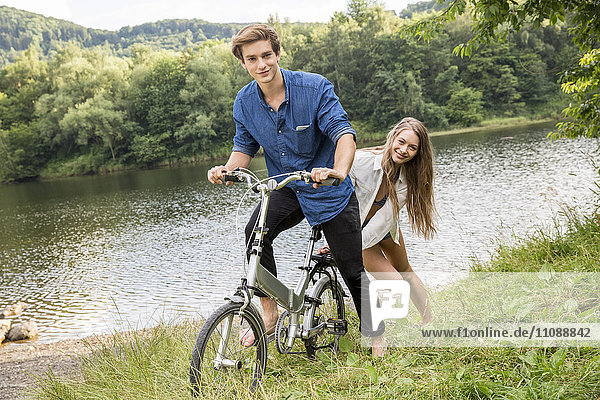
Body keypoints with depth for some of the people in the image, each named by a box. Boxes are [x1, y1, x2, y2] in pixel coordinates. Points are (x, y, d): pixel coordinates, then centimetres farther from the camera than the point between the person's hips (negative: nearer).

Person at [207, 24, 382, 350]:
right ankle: (269, 314, -11)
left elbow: (343, 132, -27)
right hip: (286, 190, 3)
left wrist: (338, 171, -48)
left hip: (328, 190, -3)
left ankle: (374, 336, 24)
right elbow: (244, 147, 5)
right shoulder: (244, 102, -7)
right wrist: (227, 170, -18)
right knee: (256, 232, -25)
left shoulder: (315, 87, -19)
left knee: (352, 269, 1)